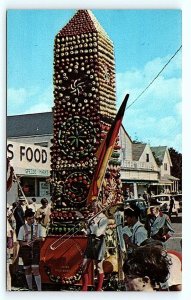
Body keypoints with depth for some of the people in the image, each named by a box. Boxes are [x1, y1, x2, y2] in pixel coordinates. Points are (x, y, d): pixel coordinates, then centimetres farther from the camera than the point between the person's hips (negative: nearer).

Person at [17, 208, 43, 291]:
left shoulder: (38, 226, 1)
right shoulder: (23, 228, -4)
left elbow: (40, 238, 4)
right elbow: (20, 242, -3)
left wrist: (37, 239, -18)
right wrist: (27, 243, -22)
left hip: (35, 248, 0)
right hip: (26, 249, 1)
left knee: (36, 269, -9)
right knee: (27, 269, 10)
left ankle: (39, 289, -5)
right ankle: (30, 288, 25)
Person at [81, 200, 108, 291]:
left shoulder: (104, 218, -5)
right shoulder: (92, 218, 13)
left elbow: (99, 232, -14)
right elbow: (88, 230, 8)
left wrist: (92, 224, -8)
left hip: (98, 242, -6)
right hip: (90, 242, 6)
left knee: (99, 267, 1)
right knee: (84, 265, 4)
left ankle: (99, 289, 11)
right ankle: (84, 288, 13)